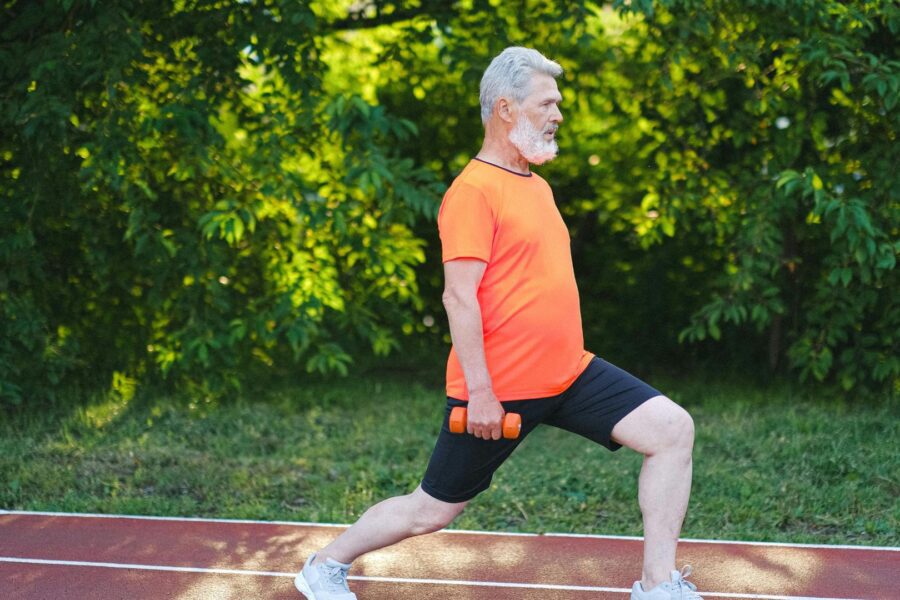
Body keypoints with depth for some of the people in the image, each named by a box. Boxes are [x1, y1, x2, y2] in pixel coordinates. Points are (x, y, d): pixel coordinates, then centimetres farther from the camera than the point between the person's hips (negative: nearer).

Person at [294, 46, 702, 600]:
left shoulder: (538, 186, 15)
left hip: (571, 372, 8)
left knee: (673, 429, -7)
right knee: (433, 510, 5)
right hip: (500, 390, -8)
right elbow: (459, 296, -19)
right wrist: (480, 392, -22)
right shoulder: (475, 190, -13)